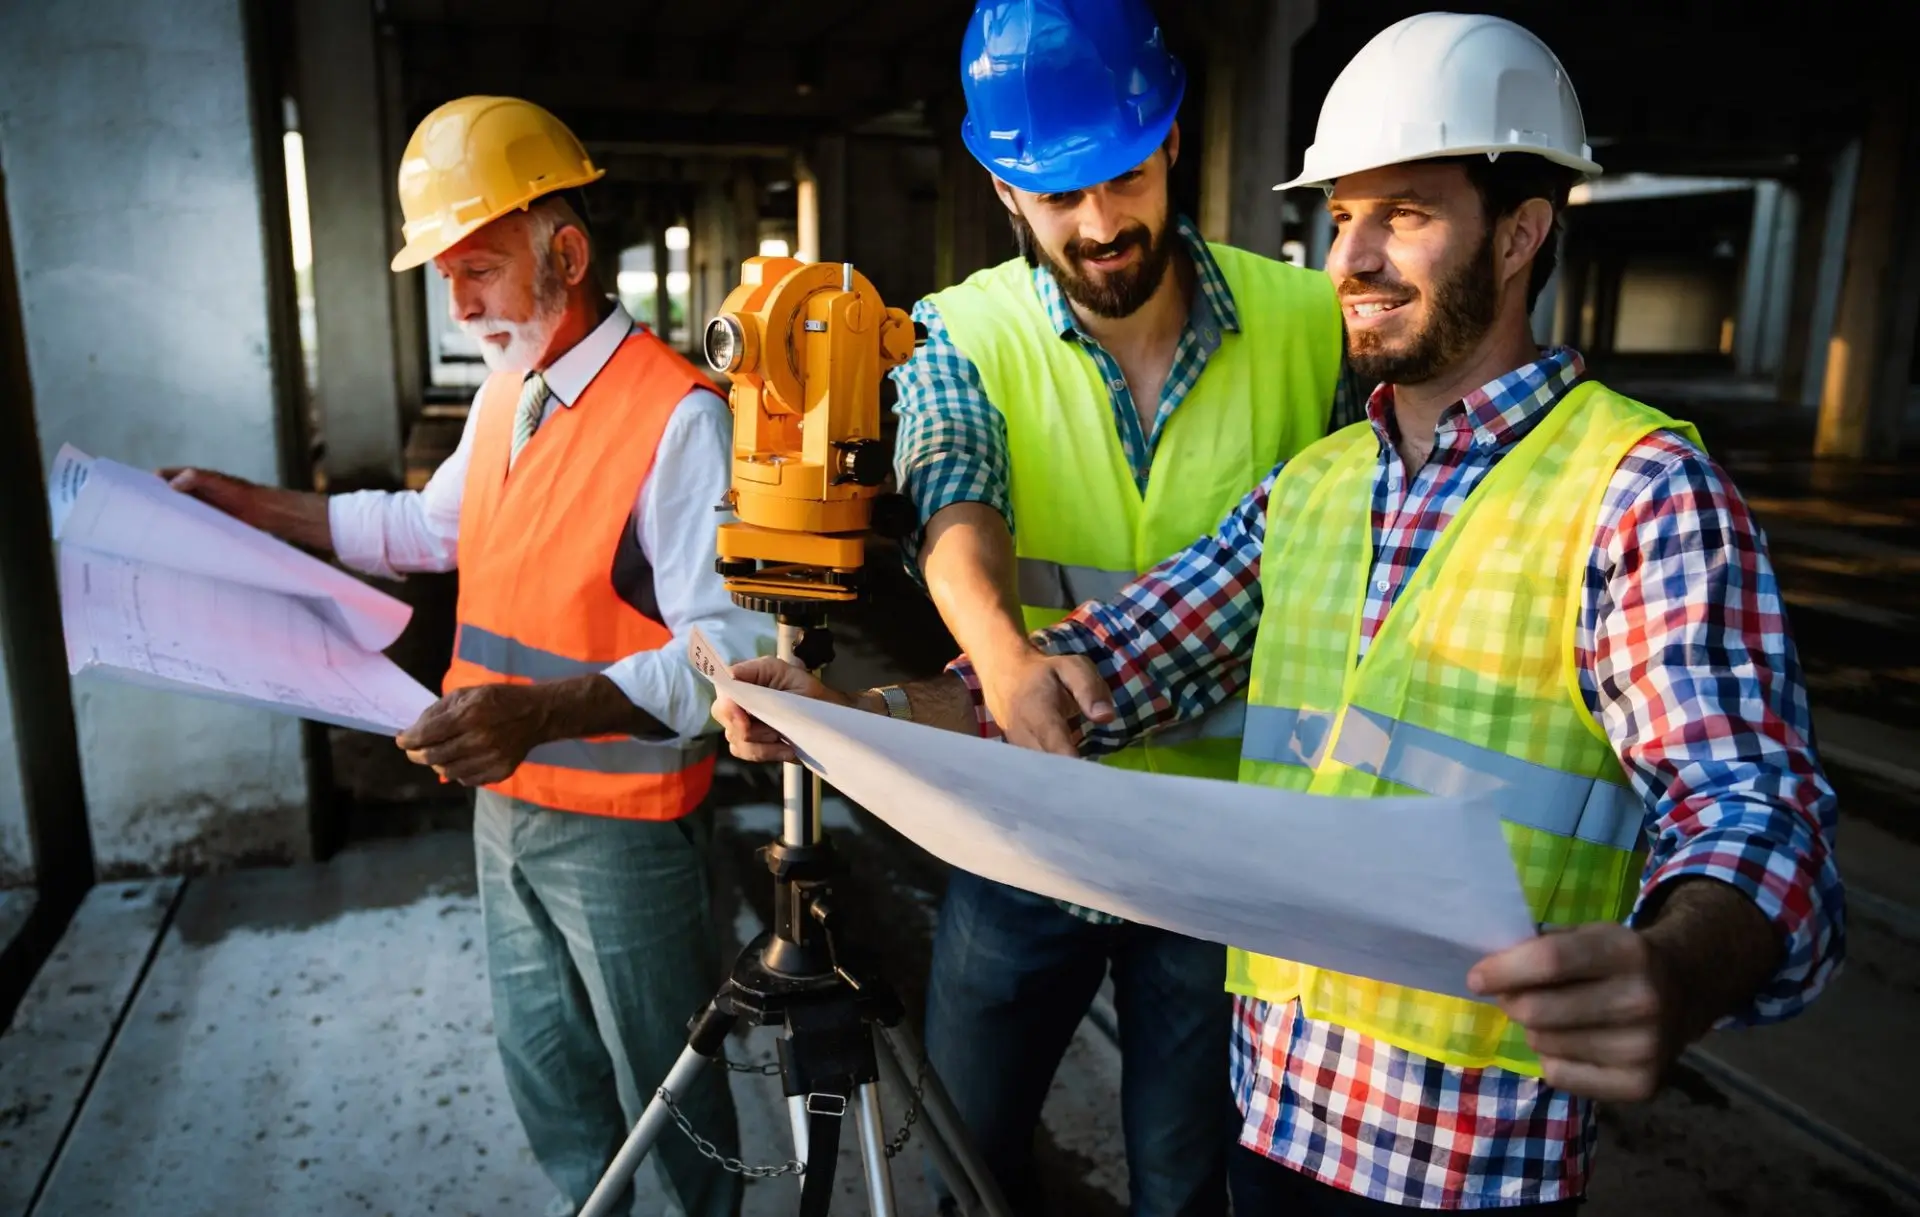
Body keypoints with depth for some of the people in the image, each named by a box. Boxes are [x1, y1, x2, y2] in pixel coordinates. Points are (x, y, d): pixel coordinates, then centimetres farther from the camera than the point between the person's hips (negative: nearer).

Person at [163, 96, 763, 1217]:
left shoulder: (677, 415, -22)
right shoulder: (505, 389, 7)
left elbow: (728, 645, -27)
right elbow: (431, 527, 21)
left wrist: (545, 713, -38)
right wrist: (241, 503, 17)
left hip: (624, 823, -8)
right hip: (507, 800, 9)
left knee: (662, 1085, 10)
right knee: (544, 1066, 24)